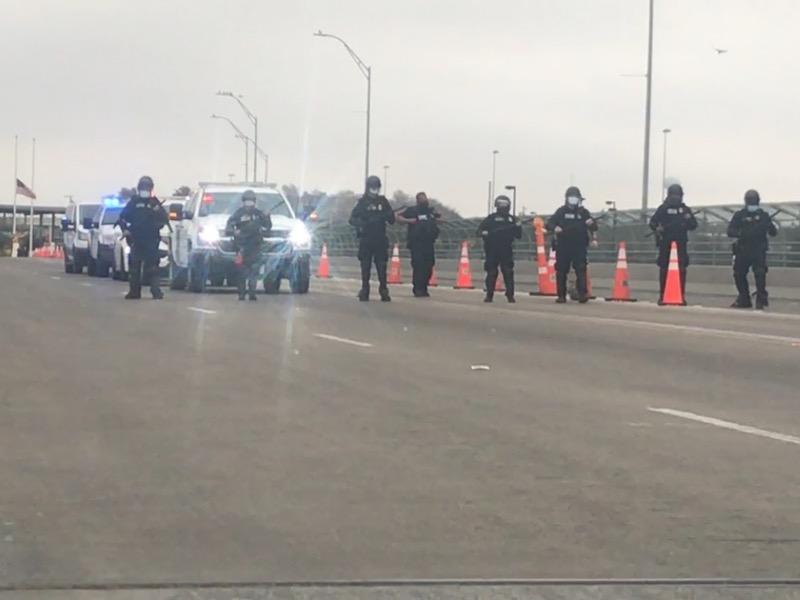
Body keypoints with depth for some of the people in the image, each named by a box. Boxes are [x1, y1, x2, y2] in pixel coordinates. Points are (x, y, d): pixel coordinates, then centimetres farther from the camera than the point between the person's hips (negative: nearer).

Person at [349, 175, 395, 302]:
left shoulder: (383, 201, 10)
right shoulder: (362, 202, 4)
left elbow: (392, 220, 10)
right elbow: (352, 219, -1)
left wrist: (388, 216, -12)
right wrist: (362, 223, -20)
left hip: (380, 240, 1)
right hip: (365, 240, -1)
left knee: (382, 267, -4)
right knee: (365, 267, 0)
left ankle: (384, 292, -3)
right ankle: (364, 292, 4)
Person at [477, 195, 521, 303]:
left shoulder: (512, 219, 13)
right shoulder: (491, 218, 5)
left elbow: (518, 235, 14)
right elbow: (480, 229, -1)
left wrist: (518, 227, -6)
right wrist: (484, 233, -22)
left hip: (506, 250, 2)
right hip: (492, 250, -2)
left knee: (508, 273, -6)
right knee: (491, 273, 1)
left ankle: (510, 295, -4)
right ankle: (489, 295, 8)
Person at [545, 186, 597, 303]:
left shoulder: (584, 212, 9)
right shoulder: (561, 211, 7)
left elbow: (594, 227, 7)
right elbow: (549, 223, 1)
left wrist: (591, 224, -18)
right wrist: (554, 228, -22)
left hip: (579, 246, 0)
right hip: (563, 246, 0)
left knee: (581, 270, -10)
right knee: (561, 271, 2)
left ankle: (583, 294, -12)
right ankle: (561, 295, 8)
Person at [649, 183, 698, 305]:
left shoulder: (685, 209, 13)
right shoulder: (663, 208, 6)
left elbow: (693, 225, 12)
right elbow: (653, 222, 2)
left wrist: (688, 220, -10)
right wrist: (657, 228, -19)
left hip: (681, 243, 1)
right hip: (665, 243, -1)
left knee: (681, 270, -7)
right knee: (664, 269, 2)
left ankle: (681, 296, -5)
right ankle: (662, 296, 10)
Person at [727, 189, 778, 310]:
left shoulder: (763, 215, 5)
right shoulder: (739, 215, 5)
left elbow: (773, 233, 7)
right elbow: (730, 231, -2)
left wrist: (770, 226, -15)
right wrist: (740, 233, -21)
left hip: (759, 251, -3)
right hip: (742, 250, 3)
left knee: (760, 274, -17)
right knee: (739, 274, 8)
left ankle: (761, 300, -11)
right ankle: (744, 300, 24)